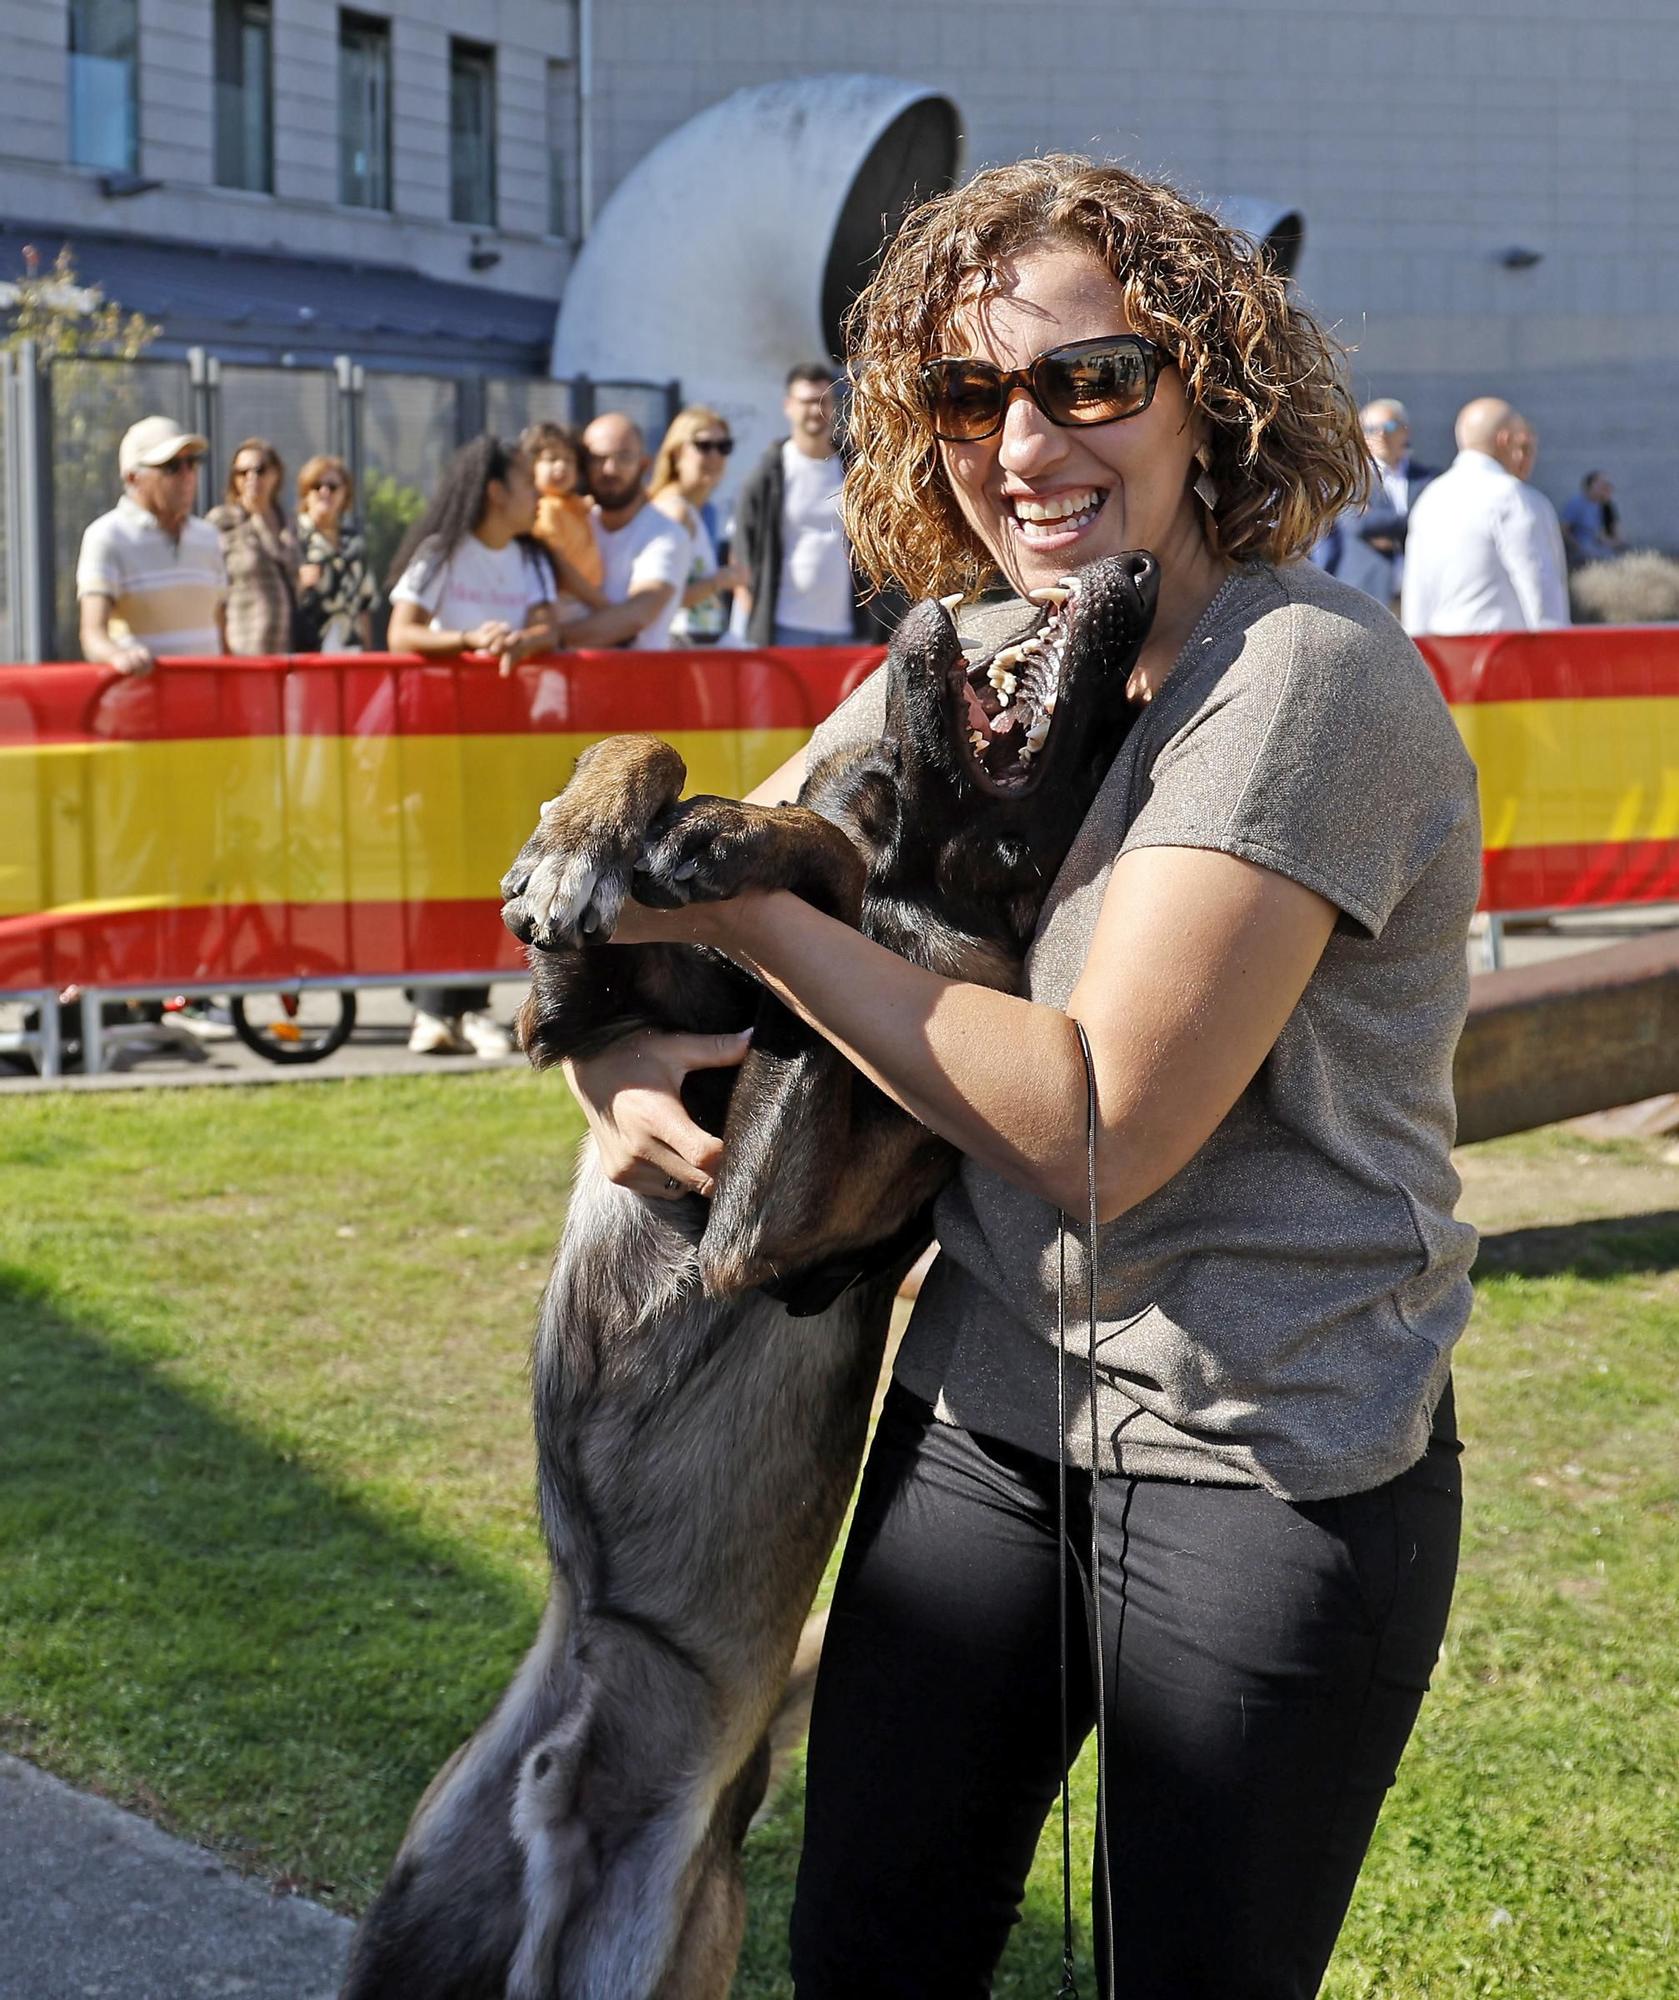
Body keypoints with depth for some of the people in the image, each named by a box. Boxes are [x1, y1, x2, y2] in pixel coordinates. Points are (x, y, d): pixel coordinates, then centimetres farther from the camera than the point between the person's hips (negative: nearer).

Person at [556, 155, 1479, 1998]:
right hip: (985, 1407, 7)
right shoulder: (973, 661, 4)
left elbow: (1097, 1123, -24)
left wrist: (757, 920, -17)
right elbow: (699, 875, 15)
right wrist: (613, 1051, -7)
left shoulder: (1302, 675, -19)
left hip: (1271, 1465, -6)